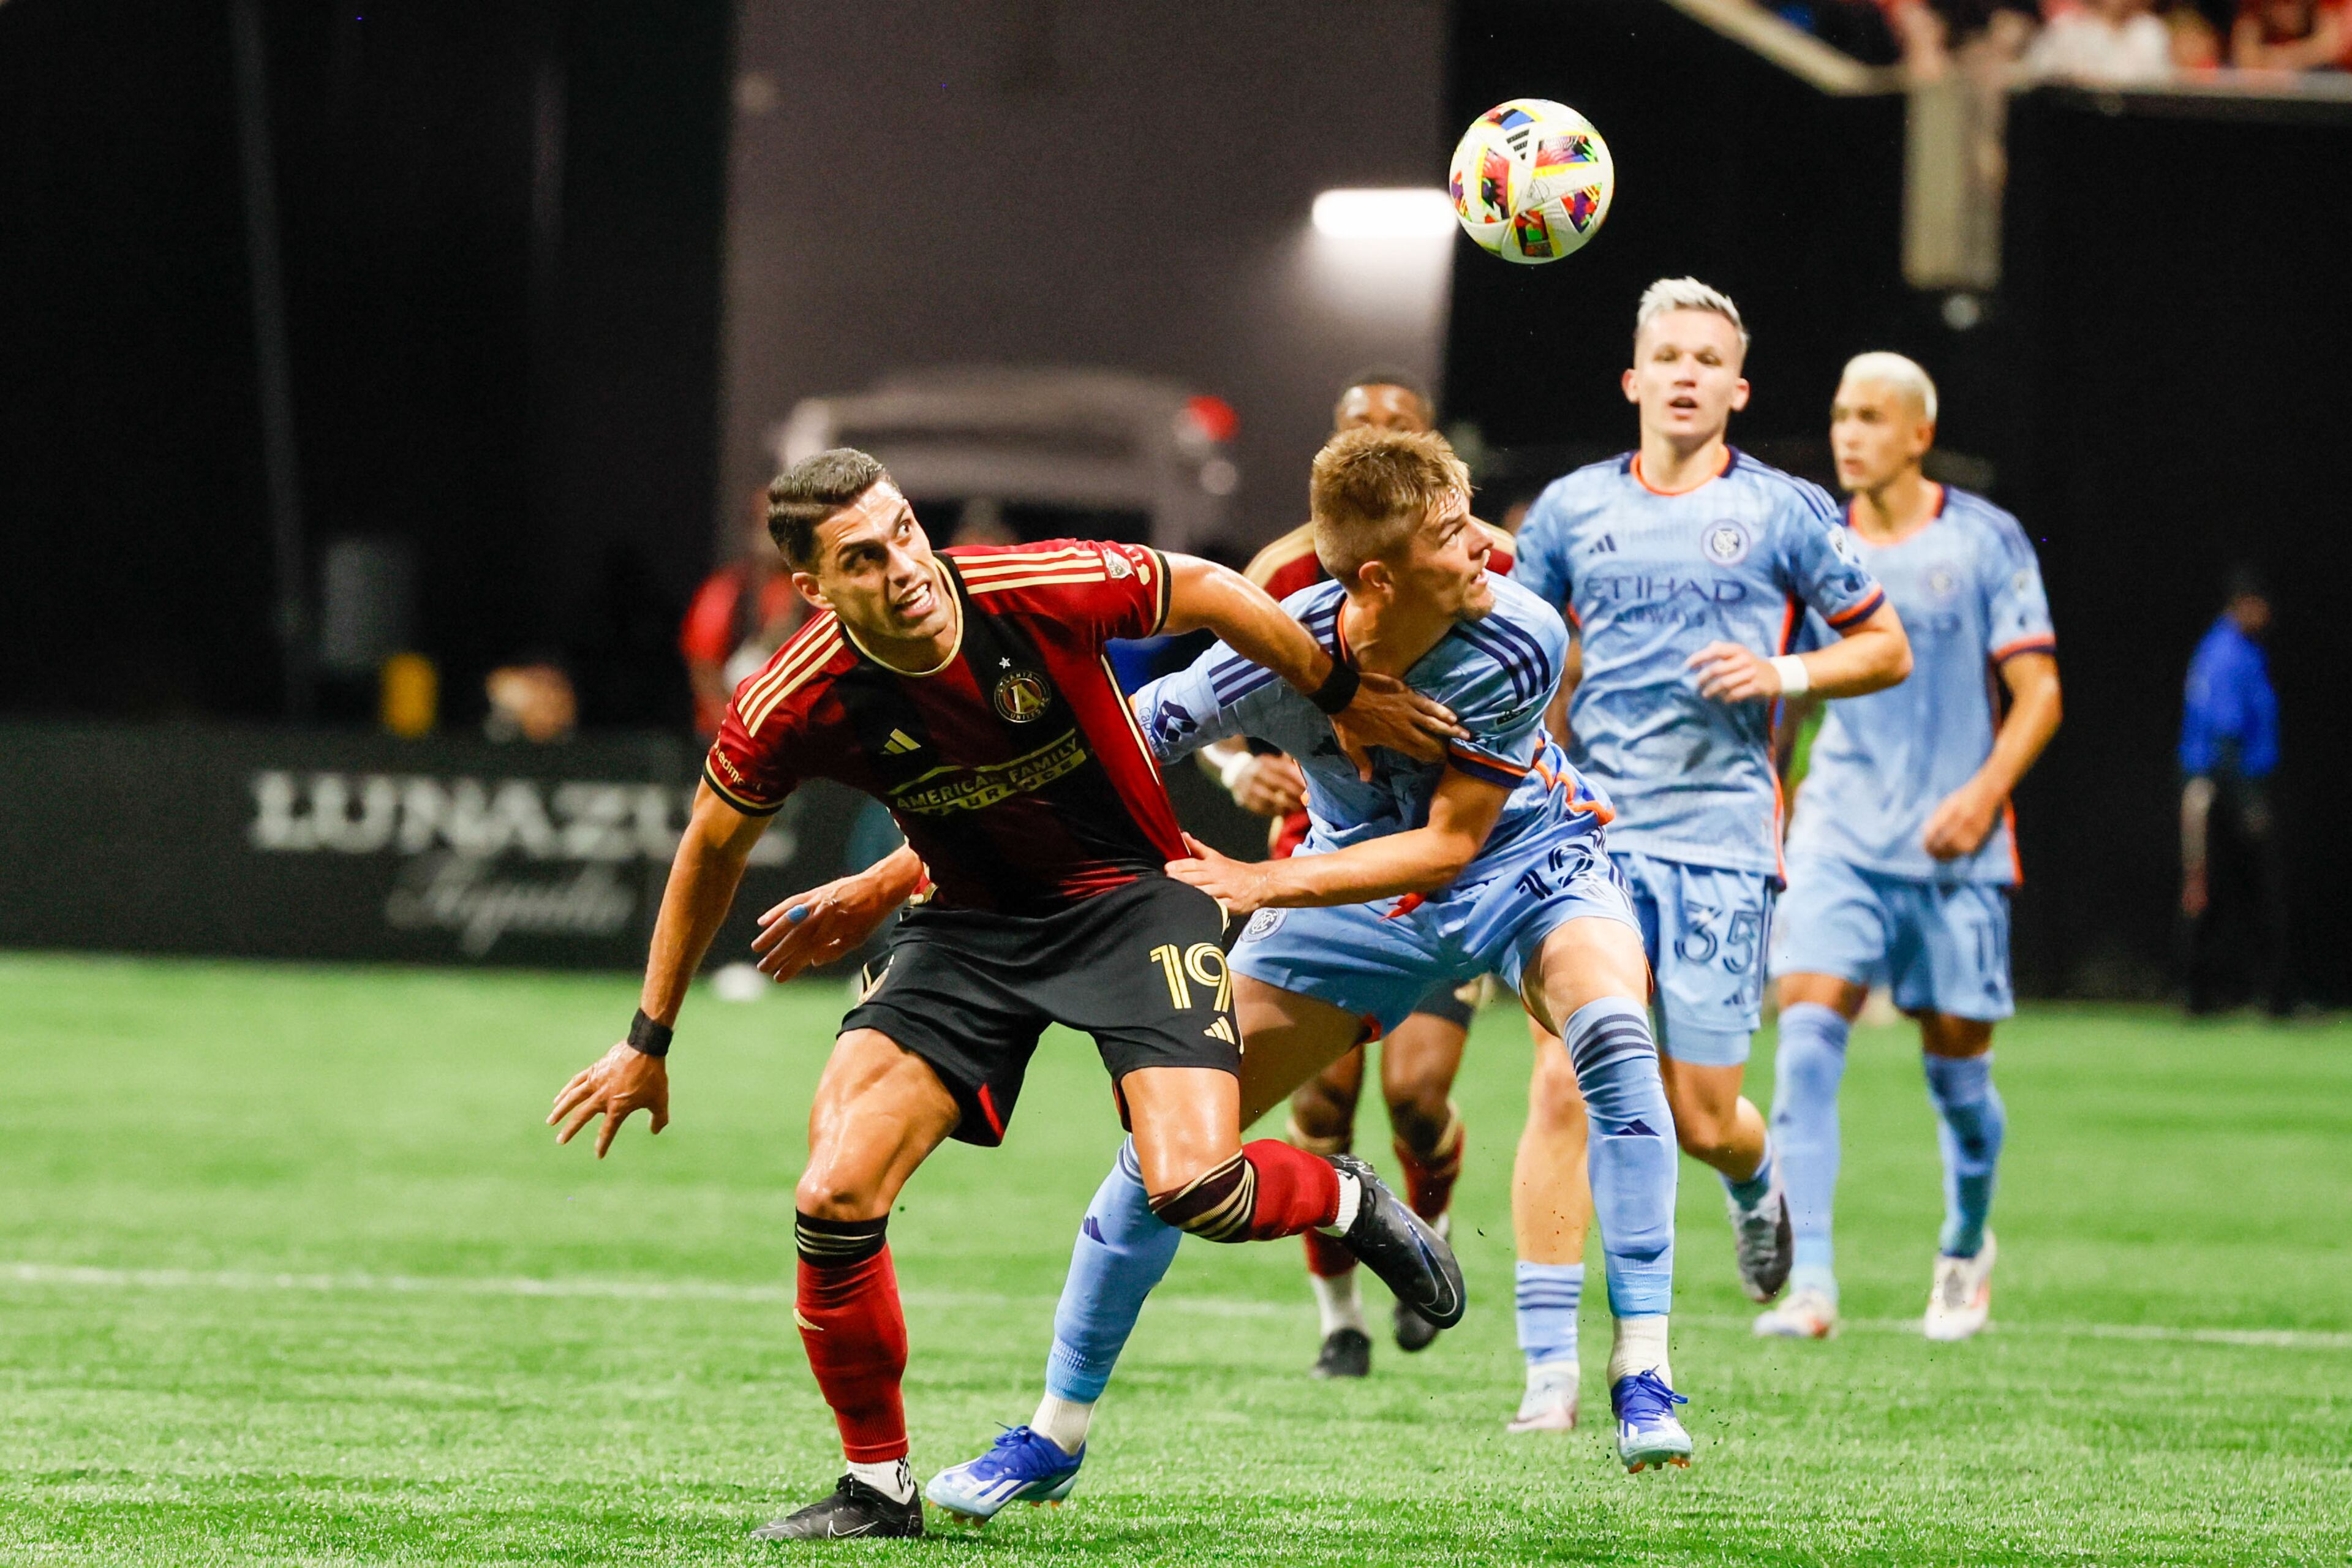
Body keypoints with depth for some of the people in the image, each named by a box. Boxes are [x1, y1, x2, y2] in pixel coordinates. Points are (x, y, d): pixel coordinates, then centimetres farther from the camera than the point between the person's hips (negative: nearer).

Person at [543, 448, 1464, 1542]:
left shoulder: (1044, 591, -24)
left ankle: (1349, 1201, 15)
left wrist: (1343, 697, 8)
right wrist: (649, 1042, 9)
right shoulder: (790, 708, -18)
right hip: (968, 923, 2)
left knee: (1191, 1186, -22)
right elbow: (711, 849, 1)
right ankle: (877, 1486, 5)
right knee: (835, 1196, -15)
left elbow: (1205, 591, -4)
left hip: (1130, 894, -2)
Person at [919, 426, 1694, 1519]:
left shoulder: (1517, 642, -32)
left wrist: (1266, 885, -33)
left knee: (1614, 1032, -33)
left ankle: (1641, 1377, -27)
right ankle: (1055, 1437, 11)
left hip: (1522, 862, -1)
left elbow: (1449, 844, -26)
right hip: (1362, 883, 2)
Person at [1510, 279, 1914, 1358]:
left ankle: (1756, 1184, 37)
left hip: (1721, 839, -1)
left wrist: (1784, 674, -8)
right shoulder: (1572, 509, 9)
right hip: (1591, 834, 1)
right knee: (1567, 1088, -14)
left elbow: (1887, 650, 10)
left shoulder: (1784, 511, 4)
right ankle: (1545, 1362, -9)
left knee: (1702, 1121, -2)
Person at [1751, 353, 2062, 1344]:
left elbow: (2038, 692, -3)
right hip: (1838, 839, 2)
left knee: (1956, 1064, 4)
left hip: (1954, 849, -2)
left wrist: (1984, 792, -17)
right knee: (1808, 1033, -17)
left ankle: (1966, 1246, 32)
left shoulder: (1986, 542, -1)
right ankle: (1809, 1281, -20)